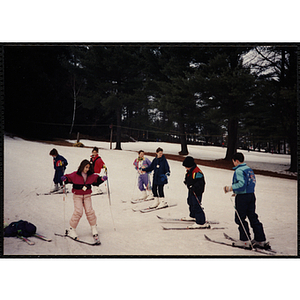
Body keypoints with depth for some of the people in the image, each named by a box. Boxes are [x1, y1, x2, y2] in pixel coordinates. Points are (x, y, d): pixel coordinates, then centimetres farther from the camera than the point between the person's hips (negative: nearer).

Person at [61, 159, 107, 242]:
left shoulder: (91, 175, 1)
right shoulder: (75, 175, -11)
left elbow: (96, 181, 15)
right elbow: (68, 178, -4)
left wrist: (102, 179, -2)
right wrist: (65, 179, -26)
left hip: (87, 195, 4)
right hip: (77, 196, -3)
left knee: (89, 211, -2)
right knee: (78, 212, -12)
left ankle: (94, 228, 17)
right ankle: (72, 230, 2)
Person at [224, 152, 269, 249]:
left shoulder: (239, 170, -15)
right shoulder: (249, 169, 13)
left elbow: (241, 184, -25)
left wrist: (230, 188, -15)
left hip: (242, 197, -9)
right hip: (251, 195, 9)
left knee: (240, 219, 2)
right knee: (253, 217, 12)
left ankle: (245, 240, 4)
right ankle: (260, 240, 15)